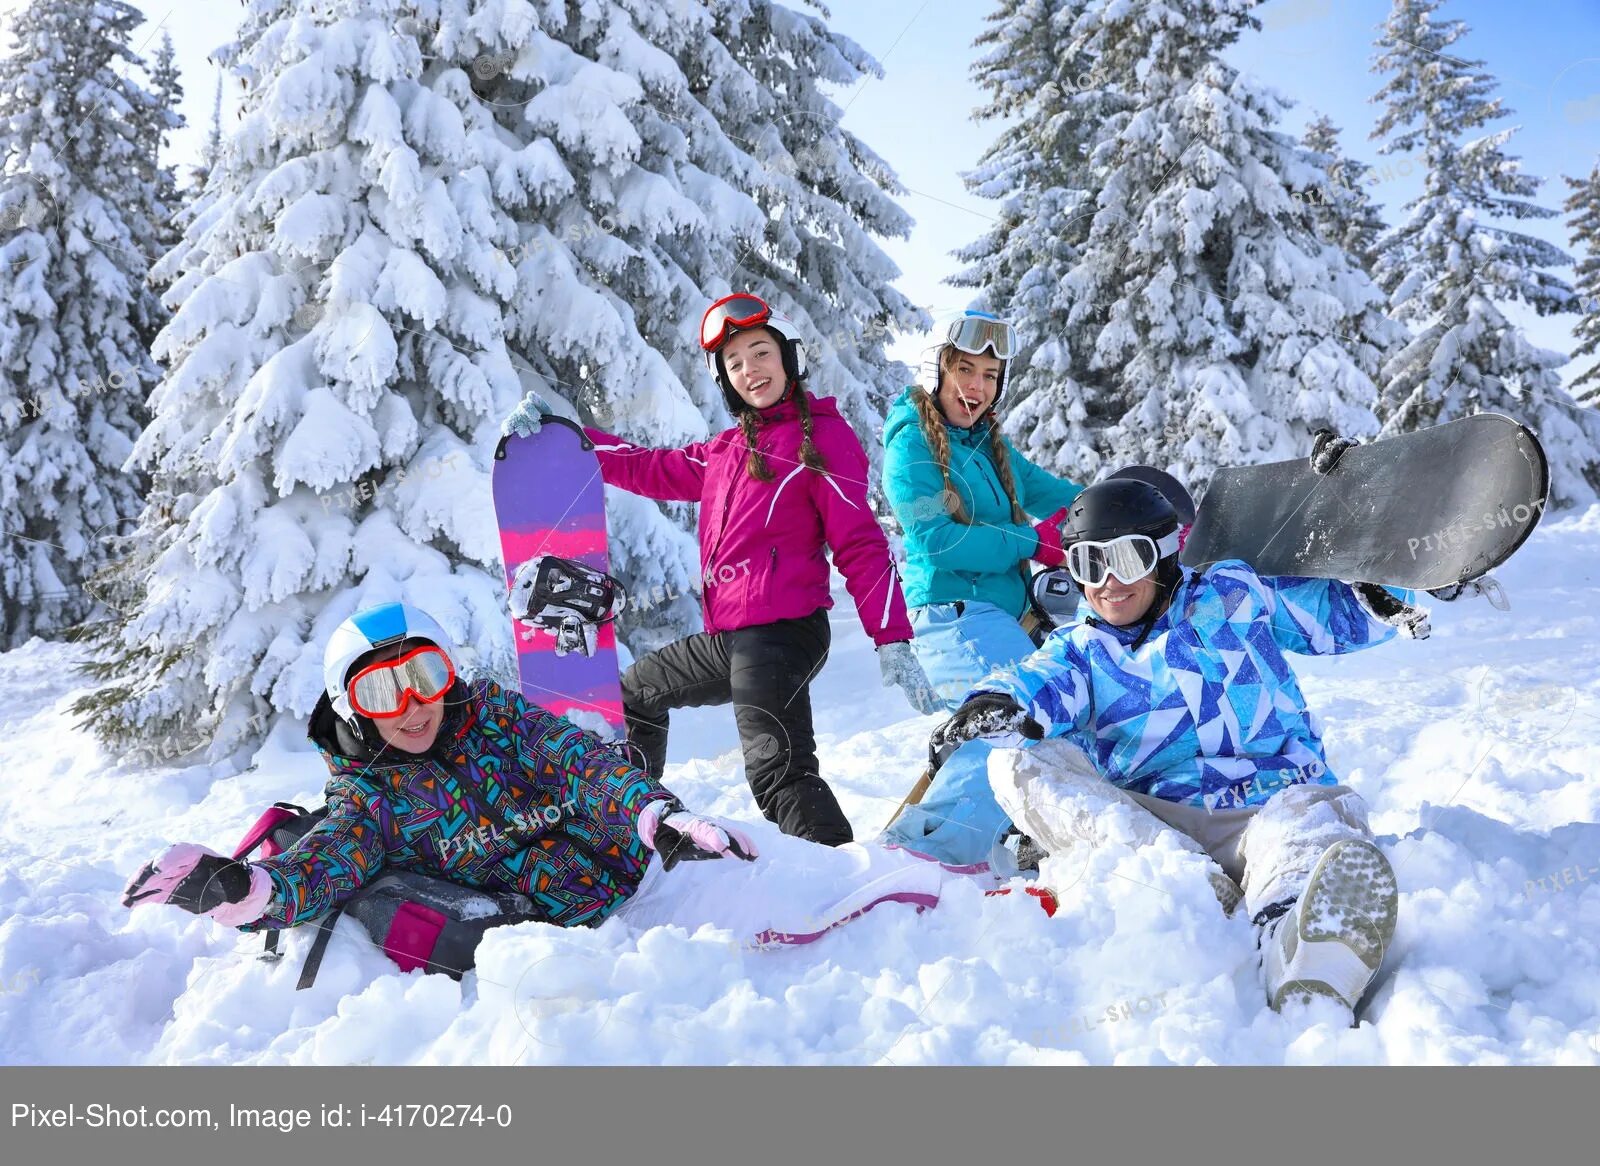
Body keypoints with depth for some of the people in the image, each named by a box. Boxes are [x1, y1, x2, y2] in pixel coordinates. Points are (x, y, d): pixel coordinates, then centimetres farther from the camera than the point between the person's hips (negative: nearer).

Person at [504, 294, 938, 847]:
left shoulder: (823, 436, -3)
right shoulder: (726, 450, 17)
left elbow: (860, 543, -9)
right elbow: (650, 469, 25)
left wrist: (892, 641, -16)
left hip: (781, 631, -9)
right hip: (728, 636, 9)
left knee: (776, 771, -24)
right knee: (635, 693, 27)